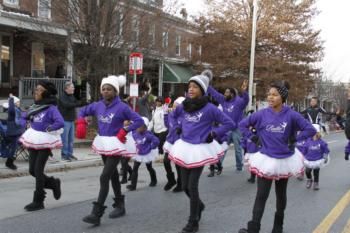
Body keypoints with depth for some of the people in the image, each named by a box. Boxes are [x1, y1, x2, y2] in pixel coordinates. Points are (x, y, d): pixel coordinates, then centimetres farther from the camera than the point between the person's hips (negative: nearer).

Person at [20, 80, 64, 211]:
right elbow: (25, 117, 23)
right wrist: (32, 127, 7)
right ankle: (53, 183, 31)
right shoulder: (35, 106, 7)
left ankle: (38, 201, 8)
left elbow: (60, 123, -29)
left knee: (38, 170, -4)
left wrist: (48, 129, -17)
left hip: (45, 141, -7)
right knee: (32, 170, 9)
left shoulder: (51, 108, -15)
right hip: (34, 141, 7)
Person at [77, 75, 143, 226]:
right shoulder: (97, 105, 3)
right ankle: (120, 205, 35)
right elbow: (83, 111, 18)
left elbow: (139, 121, -13)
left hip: (115, 145, -7)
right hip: (102, 143, 7)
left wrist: (124, 131, -18)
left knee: (104, 178, -12)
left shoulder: (122, 107, -13)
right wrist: (81, 124, 1)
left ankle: (96, 214, -11)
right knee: (113, 175, 19)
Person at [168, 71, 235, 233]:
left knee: (192, 186, -5)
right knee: (185, 186, 12)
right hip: (184, 147, 5)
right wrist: (177, 127, 7)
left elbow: (229, 123, -8)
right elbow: (171, 116, 23)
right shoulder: (184, 106, 3)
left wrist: (213, 134, -12)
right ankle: (199, 205, 42)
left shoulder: (209, 108, -12)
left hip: (200, 150, -5)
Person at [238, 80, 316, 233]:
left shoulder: (291, 115, -11)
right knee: (261, 195, -5)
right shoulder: (262, 114, -8)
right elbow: (242, 124, 4)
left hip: (285, 160, 0)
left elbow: (311, 130, -6)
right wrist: (253, 138, -5)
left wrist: (294, 139, -11)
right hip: (266, 160, 0)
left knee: (281, 194, 16)